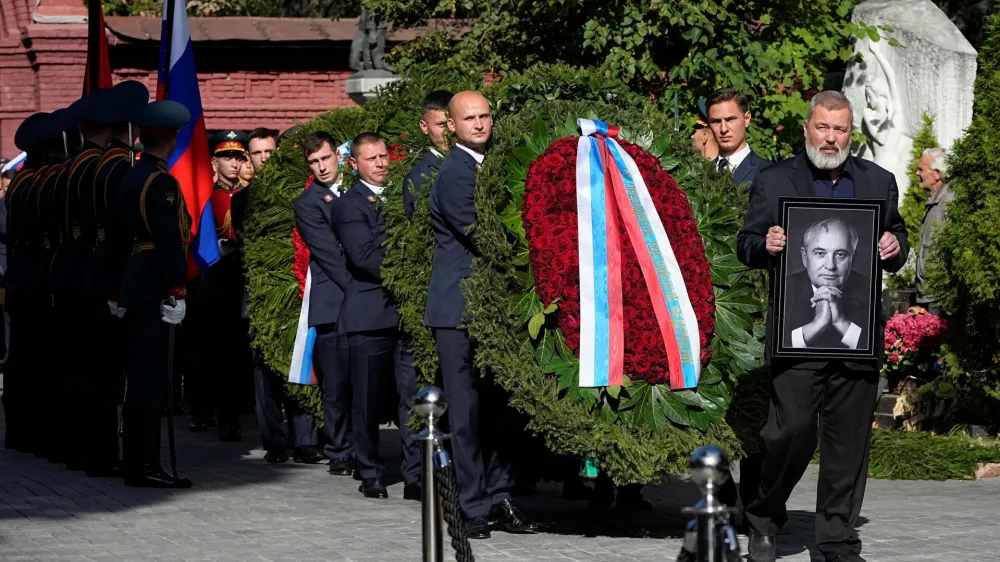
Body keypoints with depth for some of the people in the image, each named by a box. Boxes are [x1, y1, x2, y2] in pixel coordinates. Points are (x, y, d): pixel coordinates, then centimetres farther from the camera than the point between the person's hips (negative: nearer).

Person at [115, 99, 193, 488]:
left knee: (141, 378, 13)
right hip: (155, 292, -9)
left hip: (134, 289, 9)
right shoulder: (162, 183, -14)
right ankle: (147, 467, -8)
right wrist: (176, 291, -19)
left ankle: (135, 461, 17)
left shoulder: (132, 178, 14)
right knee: (152, 379, -8)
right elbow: (169, 242, -19)